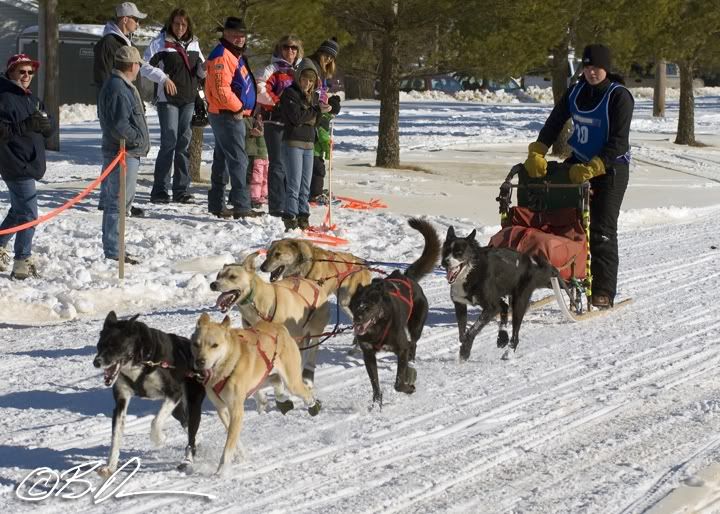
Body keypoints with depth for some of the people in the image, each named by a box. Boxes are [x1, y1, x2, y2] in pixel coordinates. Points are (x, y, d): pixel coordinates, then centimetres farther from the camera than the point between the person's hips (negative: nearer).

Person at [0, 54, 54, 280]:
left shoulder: (31, 99, 15)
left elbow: (50, 128, 10)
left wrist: (43, 123, -11)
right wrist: (25, 126, -29)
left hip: (31, 165, 10)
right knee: (28, 214, -10)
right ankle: (22, 264, -5)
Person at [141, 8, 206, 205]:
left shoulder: (193, 44, 13)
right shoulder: (160, 43, -3)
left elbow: (201, 69, 22)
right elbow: (146, 67, -7)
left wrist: (204, 67, -2)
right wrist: (164, 78, -18)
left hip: (189, 100, 5)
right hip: (168, 100, -5)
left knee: (184, 143, 7)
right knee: (169, 142, -10)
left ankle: (181, 190, 12)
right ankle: (160, 190, -5)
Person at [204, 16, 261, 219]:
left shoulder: (235, 55, 19)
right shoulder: (222, 56, -14)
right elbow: (221, 89, -23)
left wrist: (244, 109, 15)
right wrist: (238, 107, -14)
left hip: (233, 114, 11)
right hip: (227, 116, -11)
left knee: (222, 160, 13)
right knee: (238, 160, -13)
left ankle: (217, 204, 19)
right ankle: (241, 206, -16)